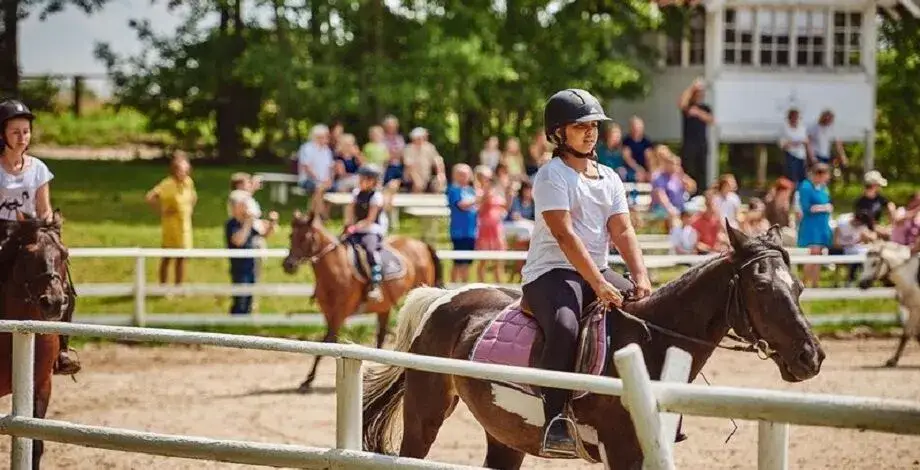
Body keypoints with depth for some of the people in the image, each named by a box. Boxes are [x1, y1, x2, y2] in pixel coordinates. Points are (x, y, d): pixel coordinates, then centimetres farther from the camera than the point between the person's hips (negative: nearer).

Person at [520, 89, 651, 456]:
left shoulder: (609, 178, 14)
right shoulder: (552, 175, -8)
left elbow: (622, 232, 4)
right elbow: (565, 235, -18)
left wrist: (641, 278, -14)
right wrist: (599, 285, -27)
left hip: (598, 273, 8)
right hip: (551, 271, -8)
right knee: (565, 326, -36)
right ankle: (555, 423, -39)